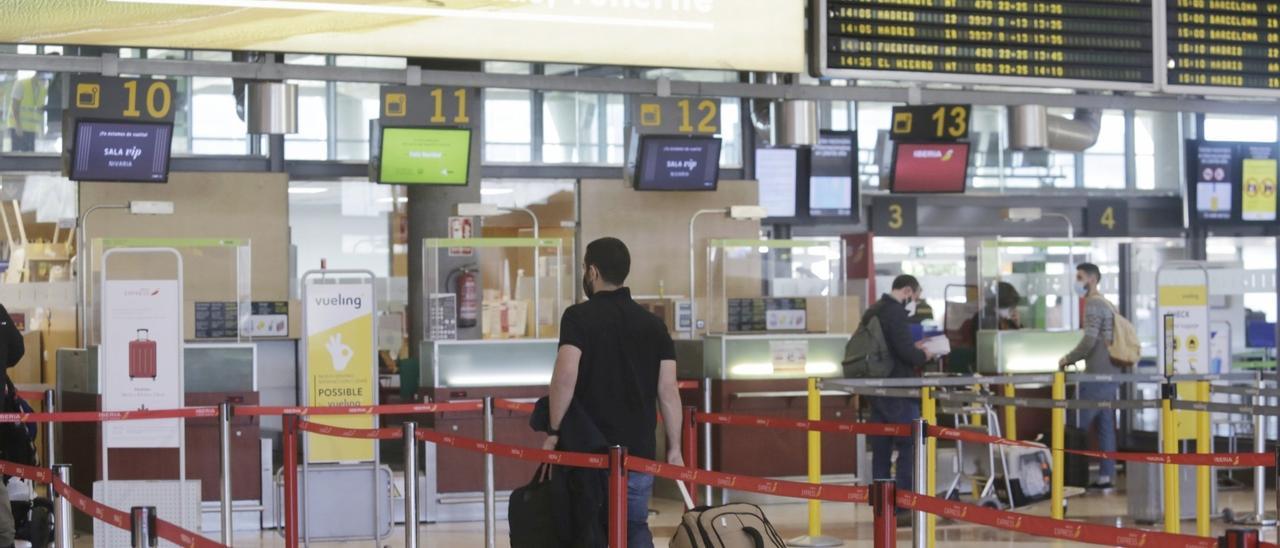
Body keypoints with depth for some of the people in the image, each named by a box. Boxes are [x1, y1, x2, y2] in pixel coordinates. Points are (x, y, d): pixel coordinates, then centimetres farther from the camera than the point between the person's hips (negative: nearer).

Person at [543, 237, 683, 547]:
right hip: (639, 450, 4)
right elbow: (668, 391, 3)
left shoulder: (579, 317, -6)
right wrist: (674, 447, 8)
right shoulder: (653, 324, 7)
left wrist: (554, 431, -11)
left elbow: (565, 376, -19)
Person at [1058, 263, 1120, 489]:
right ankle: (1106, 475, 8)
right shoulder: (1106, 303, 19)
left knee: (1079, 424, -6)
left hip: (1097, 374, -9)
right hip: (1110, 372, 9)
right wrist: (1075, 358, 19)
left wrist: (1069, 359, -7)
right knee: (1106, 426, 8)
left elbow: (1090, 340, -19)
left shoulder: (1093, 303, -10)